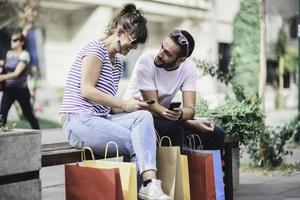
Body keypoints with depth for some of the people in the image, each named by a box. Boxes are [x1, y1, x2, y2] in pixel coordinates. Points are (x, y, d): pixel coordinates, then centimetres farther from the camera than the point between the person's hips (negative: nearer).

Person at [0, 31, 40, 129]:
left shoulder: (24, 55, -10)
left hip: (21, 89, -5)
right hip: (8, 89, 5)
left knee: (28, 114, 7)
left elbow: (17, 72, -22)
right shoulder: (9, 53, 8)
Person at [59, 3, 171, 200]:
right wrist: (125, 105, -14)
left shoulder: (118, 63, 22)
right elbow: (87, 90, -14)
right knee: (139, 143, -20)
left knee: (143, 116, -22)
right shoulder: (96, 49, -4)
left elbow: (107, 105, 15)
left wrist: (132, 106, -4)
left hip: (102, 118, 7)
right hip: (80, 121, -7)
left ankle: (149, 183, -34)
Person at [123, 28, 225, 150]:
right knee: (173, 128, -35)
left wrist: (179, 114, -42)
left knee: (216, 134, -8)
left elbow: (189, 108, -15)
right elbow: (152, 106, -24)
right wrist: (193, 123, -34)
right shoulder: (146, 62, -23)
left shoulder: (189, 68, -9)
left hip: (164, 116, 5)